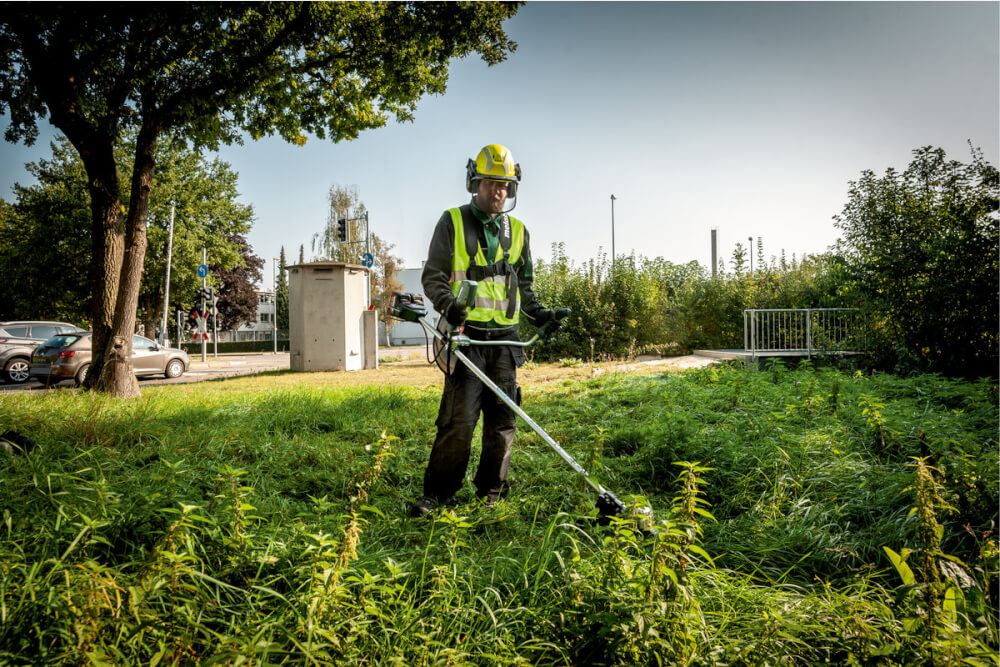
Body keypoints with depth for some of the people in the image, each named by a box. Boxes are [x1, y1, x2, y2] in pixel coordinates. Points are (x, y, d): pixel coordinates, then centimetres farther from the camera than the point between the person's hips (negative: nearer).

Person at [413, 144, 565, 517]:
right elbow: (432, 275, 1)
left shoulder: (518, 231, 17)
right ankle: (437, 492, 3)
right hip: (467, 334, -4)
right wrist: (448, 304, -18)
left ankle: (490, 493, 18)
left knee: (502, 417, 6)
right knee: (459, 417, -10)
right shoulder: (453, 222, 5)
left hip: (505, 337, 4)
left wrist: (539, 314, 7)